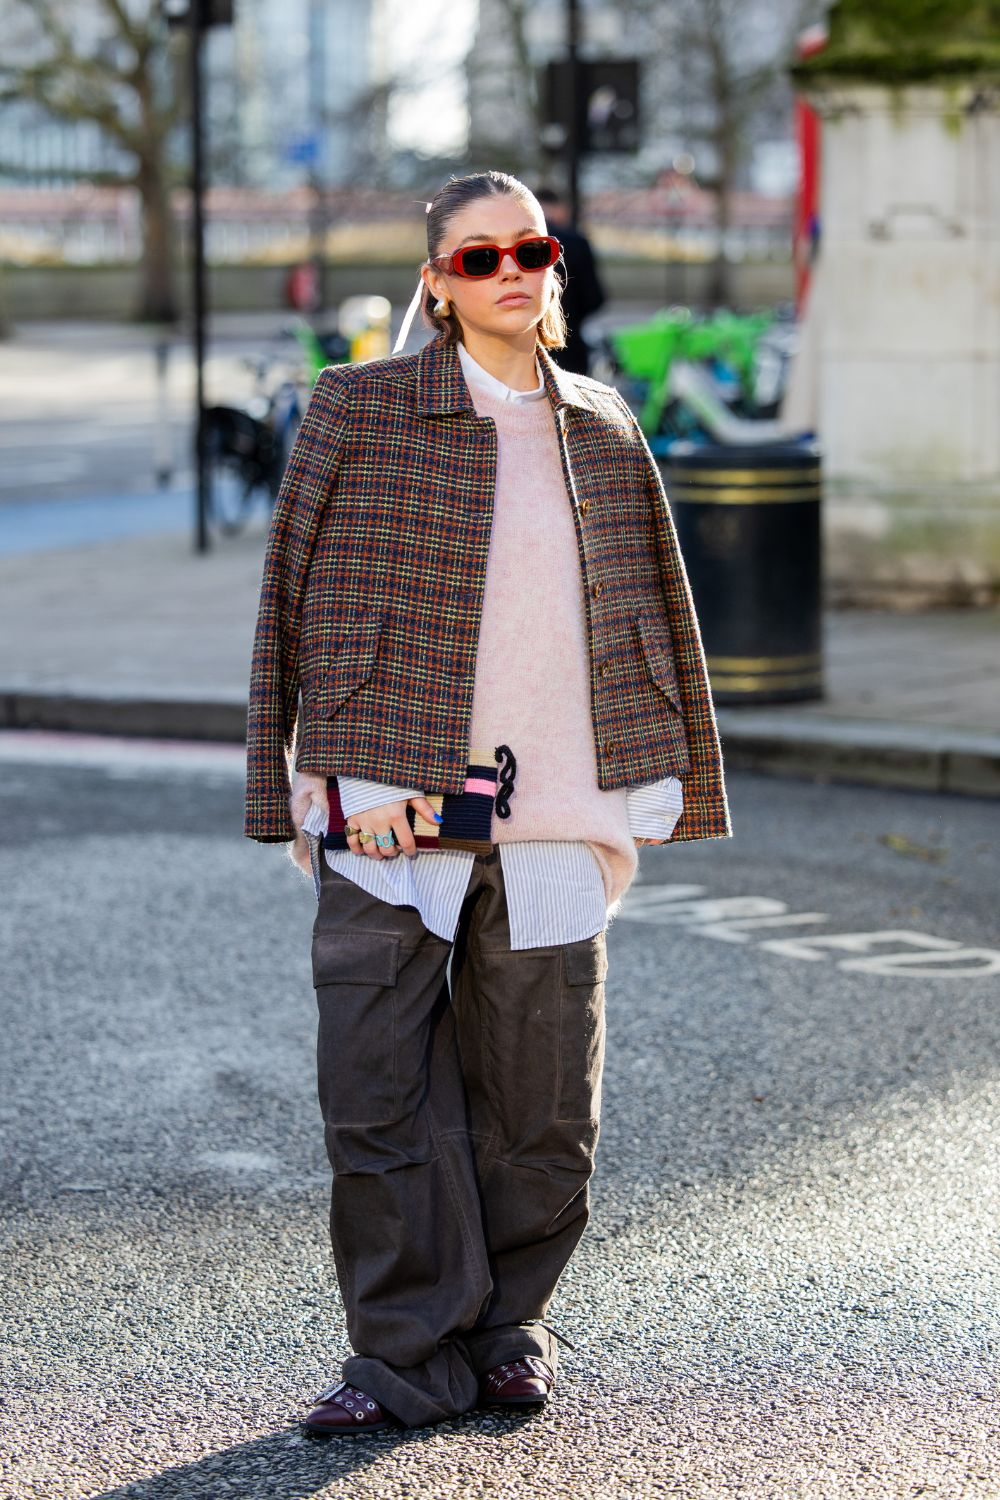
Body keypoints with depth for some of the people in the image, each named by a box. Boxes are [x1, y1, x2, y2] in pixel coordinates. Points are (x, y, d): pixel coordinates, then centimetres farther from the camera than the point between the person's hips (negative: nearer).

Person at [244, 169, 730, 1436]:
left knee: (538, 1096, 7)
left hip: (553, 820, 2)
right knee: (377, 1092, -4)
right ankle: (411, 1352, 6)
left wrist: (657, 789, 17)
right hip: (391, 813, -2)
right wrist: (308, 789, 0)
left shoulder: (603, 432, 12)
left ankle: (509, 1316, 26)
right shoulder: (356, 413, 3)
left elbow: (653, 609, 19)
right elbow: (296, 604, 4)